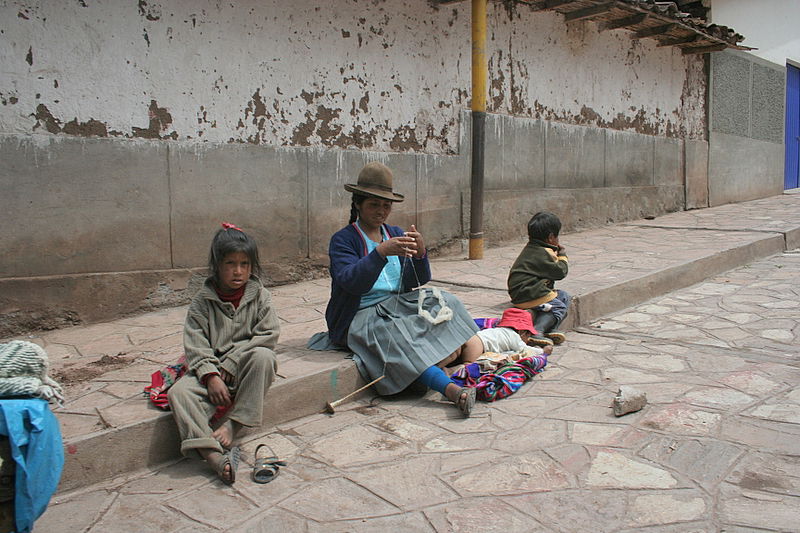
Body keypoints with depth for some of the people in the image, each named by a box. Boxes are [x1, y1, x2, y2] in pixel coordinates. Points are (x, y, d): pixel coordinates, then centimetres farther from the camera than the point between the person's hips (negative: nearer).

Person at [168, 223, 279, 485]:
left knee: (263, 356, -33)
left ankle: (234, 424, -25)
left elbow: (267, 335, -9)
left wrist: (229, 365, -15)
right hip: (211, 368, 1)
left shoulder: (259, 296, 0)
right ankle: (213, 453, -39)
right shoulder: (202, 301, 1)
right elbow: (195, 345, -4)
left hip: (246, 369, -1)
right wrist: (211, 376, -21)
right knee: (179, 392, -25)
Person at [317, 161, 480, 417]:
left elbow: (419, 282, 3)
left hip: (398, 307, 6)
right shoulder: (343, 240, -5)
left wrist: (420, 252, -18)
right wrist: (381, 252, -35)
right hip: (360, 317, -6)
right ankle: (453, 391, -43)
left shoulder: (396, 234, 11)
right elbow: (351, 282, -22)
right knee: (397, 337, -34)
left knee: (440, 300, -18)